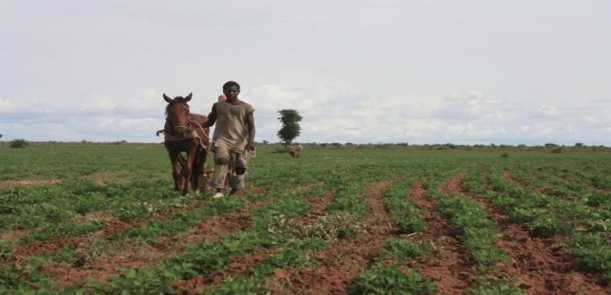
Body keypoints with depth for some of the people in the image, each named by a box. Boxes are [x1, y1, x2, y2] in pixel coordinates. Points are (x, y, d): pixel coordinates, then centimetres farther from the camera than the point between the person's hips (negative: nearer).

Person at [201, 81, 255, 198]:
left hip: (240, 141, 1)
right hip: (222, 139, 0)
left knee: (240, 166, 2)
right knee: (221, 160, -23)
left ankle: (233, 192, 19)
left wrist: (251, 141, -17)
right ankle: (219, 190, -25)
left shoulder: (246, 107, 3)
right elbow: (210, 122, 15)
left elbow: (251, 126, 0)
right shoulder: (218, 105, 8)